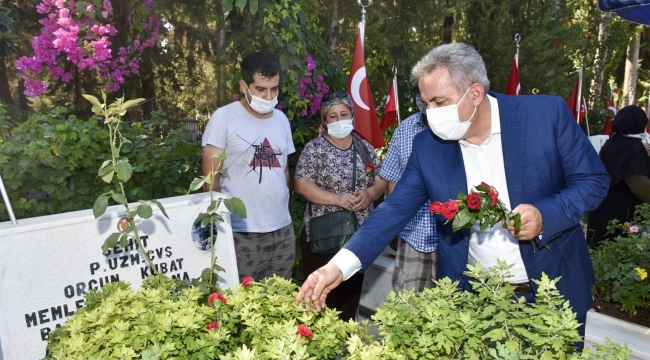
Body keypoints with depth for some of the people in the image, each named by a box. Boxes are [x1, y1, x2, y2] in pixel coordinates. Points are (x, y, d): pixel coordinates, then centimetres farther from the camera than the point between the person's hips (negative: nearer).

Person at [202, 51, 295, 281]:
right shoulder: (223, 118, -6)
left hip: (283, 231, 5)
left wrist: (284, 213, 14)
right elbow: (211, 181, -7)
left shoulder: (282, 120, 11)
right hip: (242, 234, -5)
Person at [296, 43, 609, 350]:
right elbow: (395, 210, -7)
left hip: (554, 291, 0)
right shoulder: (427, 146, -7)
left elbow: (593, 180, -5)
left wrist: (545, 216, -25)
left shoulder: (547, 114, -13)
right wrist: (339, 266, -19)